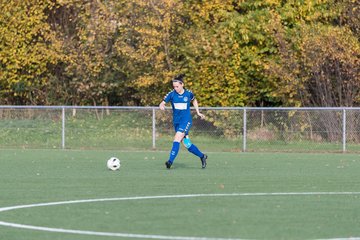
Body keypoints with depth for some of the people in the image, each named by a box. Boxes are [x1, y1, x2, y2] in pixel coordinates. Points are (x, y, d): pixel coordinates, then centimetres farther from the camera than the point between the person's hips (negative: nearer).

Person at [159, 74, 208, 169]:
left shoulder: (189, 93, -5)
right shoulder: (171, 94, -3)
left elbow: (194, 100, 17)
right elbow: (162, 103, -7)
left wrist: (198, 112, 14)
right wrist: (161, 106, -31)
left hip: (186, 120, -3)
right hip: (176, 121, 3)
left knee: (177, 140, -20)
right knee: (187, 144, 6)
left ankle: (170, 161, -26)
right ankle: (202, 156, 26)